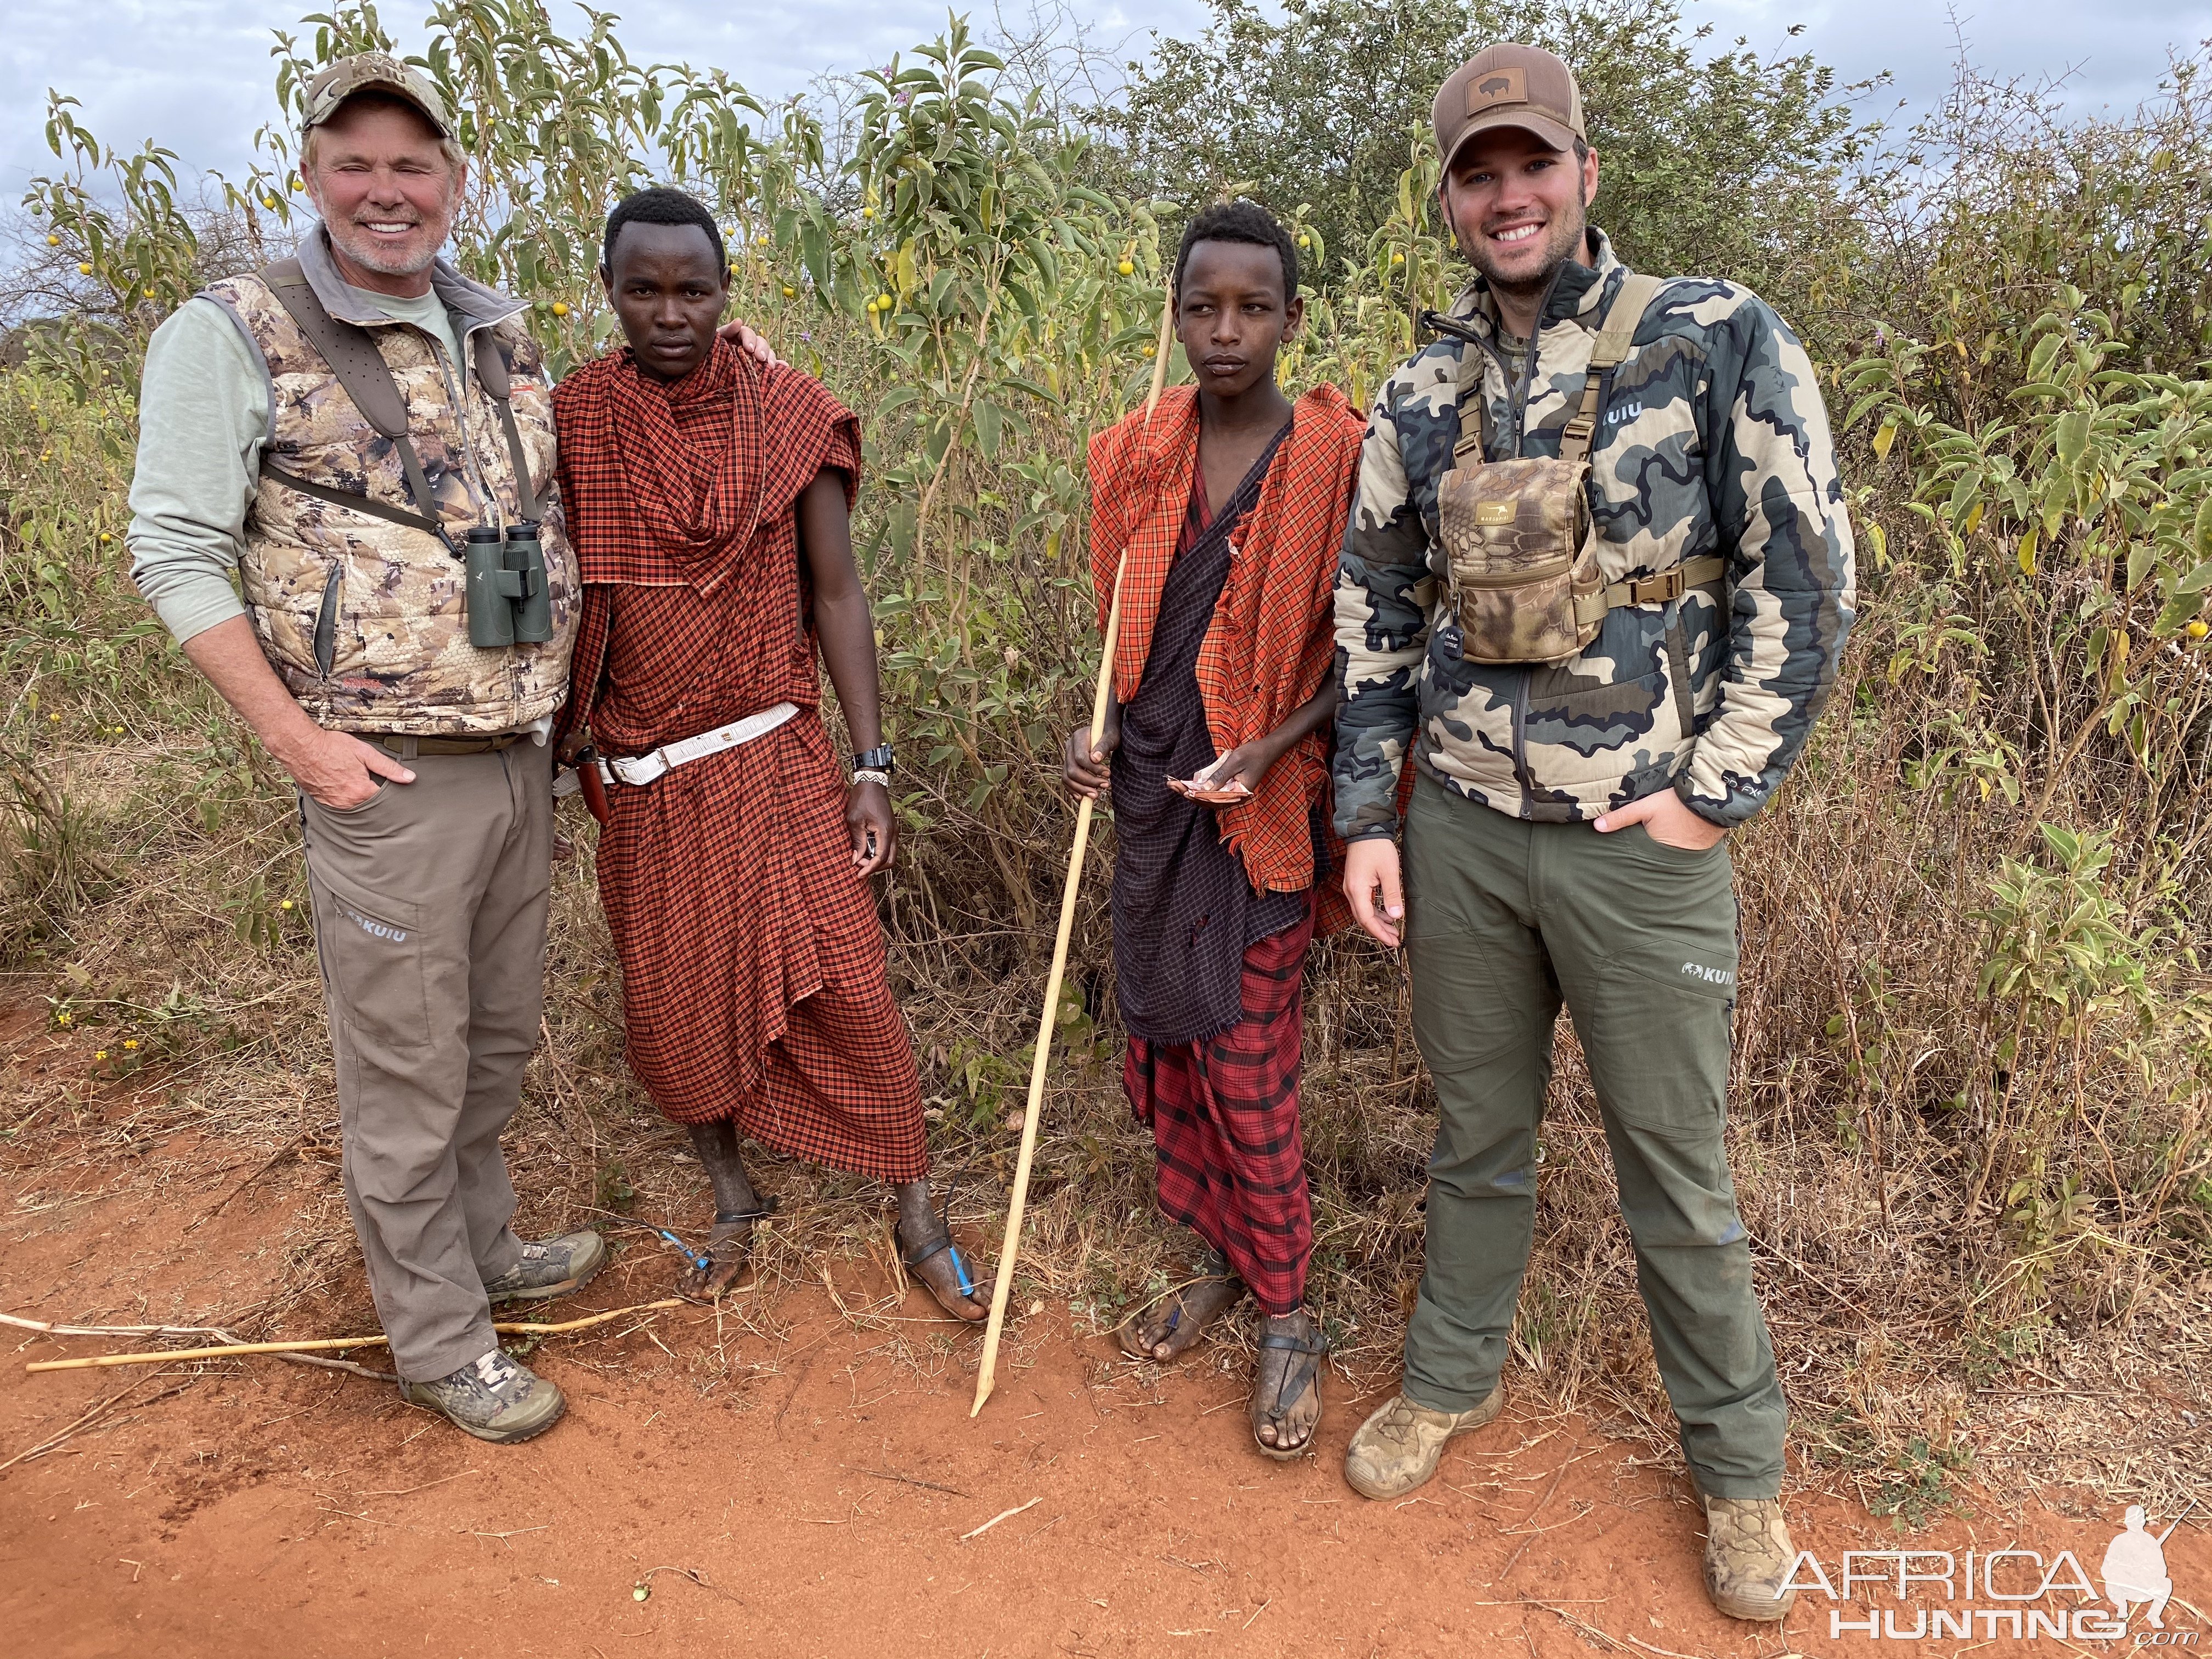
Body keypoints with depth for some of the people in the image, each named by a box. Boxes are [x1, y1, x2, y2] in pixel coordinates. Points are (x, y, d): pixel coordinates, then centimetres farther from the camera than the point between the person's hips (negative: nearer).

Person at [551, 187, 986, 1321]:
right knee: (672, 1005, 11)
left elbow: (835, 594, -2)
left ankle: (918, 1219, 14)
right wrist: (558, 737, 6)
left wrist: (871, 769, -5)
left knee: (845, 987, -5)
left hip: (774, 758, -1)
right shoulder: (572, 421, -1)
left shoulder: (790, 416, -3)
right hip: (639, 774, 2)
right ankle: (733, 1197, 35)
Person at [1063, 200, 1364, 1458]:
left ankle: (1289, 1315, 18)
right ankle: (1220, 1259, 34)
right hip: (1149, 785, 5)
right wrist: (1096, 730, 0)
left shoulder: (1337, 458, -8)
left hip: (1260, 794, -5)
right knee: (1162, 1039, 13)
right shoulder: (1139, 455, 6)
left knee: (1248, 1063, -2)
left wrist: (1273, 747, -18)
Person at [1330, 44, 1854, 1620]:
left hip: (1642, 840, -3)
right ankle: (1454, 1377, 39)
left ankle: (1741, 1463, 30)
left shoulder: (1719, 340, -6)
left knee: (1676, 1167, 8)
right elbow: (1375, 620, 10)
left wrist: (1715, 792, -10)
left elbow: (1806, 582, -7)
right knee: (1478, 1133, 18)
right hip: (1460, 830, 4)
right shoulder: (1421, 397, 6)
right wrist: (1366, 817, 5)